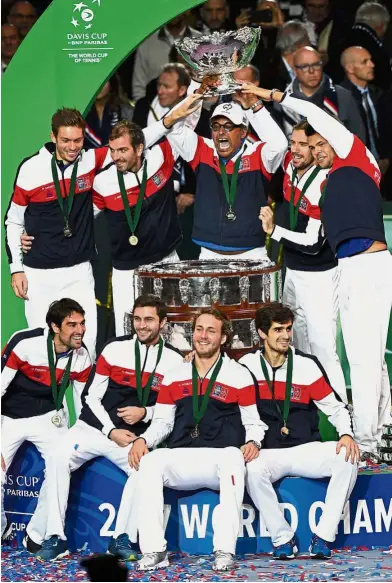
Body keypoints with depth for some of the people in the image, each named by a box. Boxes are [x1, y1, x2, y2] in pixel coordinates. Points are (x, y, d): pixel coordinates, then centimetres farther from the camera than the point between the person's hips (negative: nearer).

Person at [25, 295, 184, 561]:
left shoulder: (174, 361, 2)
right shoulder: (115, 349, 1)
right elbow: (91, 396, 3)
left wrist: (145, 413, -16)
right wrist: (111, 431, -9)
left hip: (135, 437, 0)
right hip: (94, 427, 0)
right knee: (59, 457, -27)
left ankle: (122, 539, -22)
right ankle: (55, 537, -22)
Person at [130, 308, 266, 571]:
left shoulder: (239, 376, 10)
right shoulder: (175, 376, 19)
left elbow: (253, 422, 10)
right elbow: (162, 421, 19)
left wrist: (253, 442, -12)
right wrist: (143, 440, -1)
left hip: (222, 457, -3)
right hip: (181, 458, 3)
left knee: (234, 459, -40)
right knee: (149, 463, -30)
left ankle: (225, 550, -41)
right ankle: (154, 552, -31)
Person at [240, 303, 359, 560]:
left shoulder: (307, 365, 4)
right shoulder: (248, 365, 4)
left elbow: (335, 406, 6)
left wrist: (346, 434, -12)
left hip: (307, 450, 1)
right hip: (269, 452, -1)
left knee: (347, 458, -27)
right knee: (253, 470, -35)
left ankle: (323, 537, -22)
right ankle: (283, 538, -19)